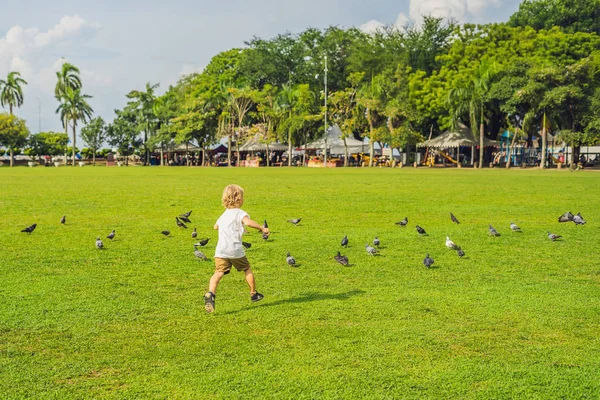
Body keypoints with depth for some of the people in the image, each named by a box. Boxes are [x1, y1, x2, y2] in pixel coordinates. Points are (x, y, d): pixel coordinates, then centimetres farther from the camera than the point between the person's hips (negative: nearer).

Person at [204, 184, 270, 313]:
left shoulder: (224, 214, 20)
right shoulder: (240, 213, -3)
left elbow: (216, 226, 36)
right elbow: (248, 222, -25)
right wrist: (262, 228, -17)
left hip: (220, 251, 4)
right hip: (236, 250, -4)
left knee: (218, 273, -9)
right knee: (247, 270, 18)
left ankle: (210, 294, -34)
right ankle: (253, 294, 32)